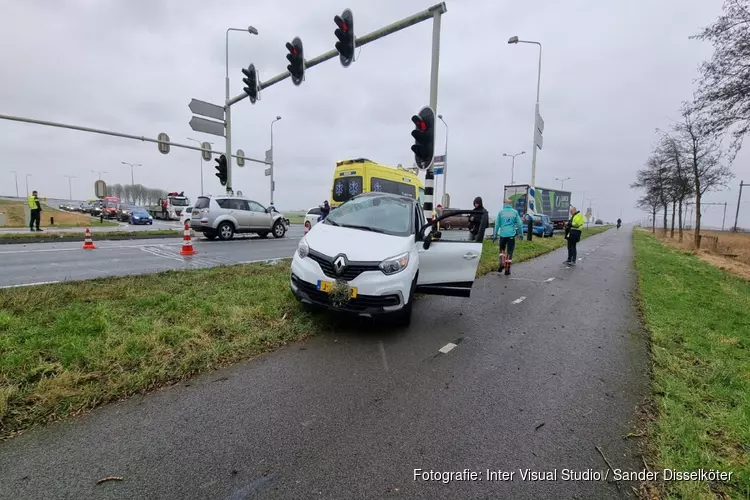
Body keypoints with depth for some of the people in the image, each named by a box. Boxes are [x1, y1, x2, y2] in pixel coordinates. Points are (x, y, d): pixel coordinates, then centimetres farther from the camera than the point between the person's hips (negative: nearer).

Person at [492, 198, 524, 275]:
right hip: (511, 234, 0)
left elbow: (497, 224, 2)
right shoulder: (515, 212, 2)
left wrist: (495, 235, 8)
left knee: (502, 249, 20)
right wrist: (521, 233, 14)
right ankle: (507, 269, 7)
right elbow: (520, 223, 3)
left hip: (503, 234, 0)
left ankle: (502, 263, 2)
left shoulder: (501, 212, 1)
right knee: (509, 252, 5)